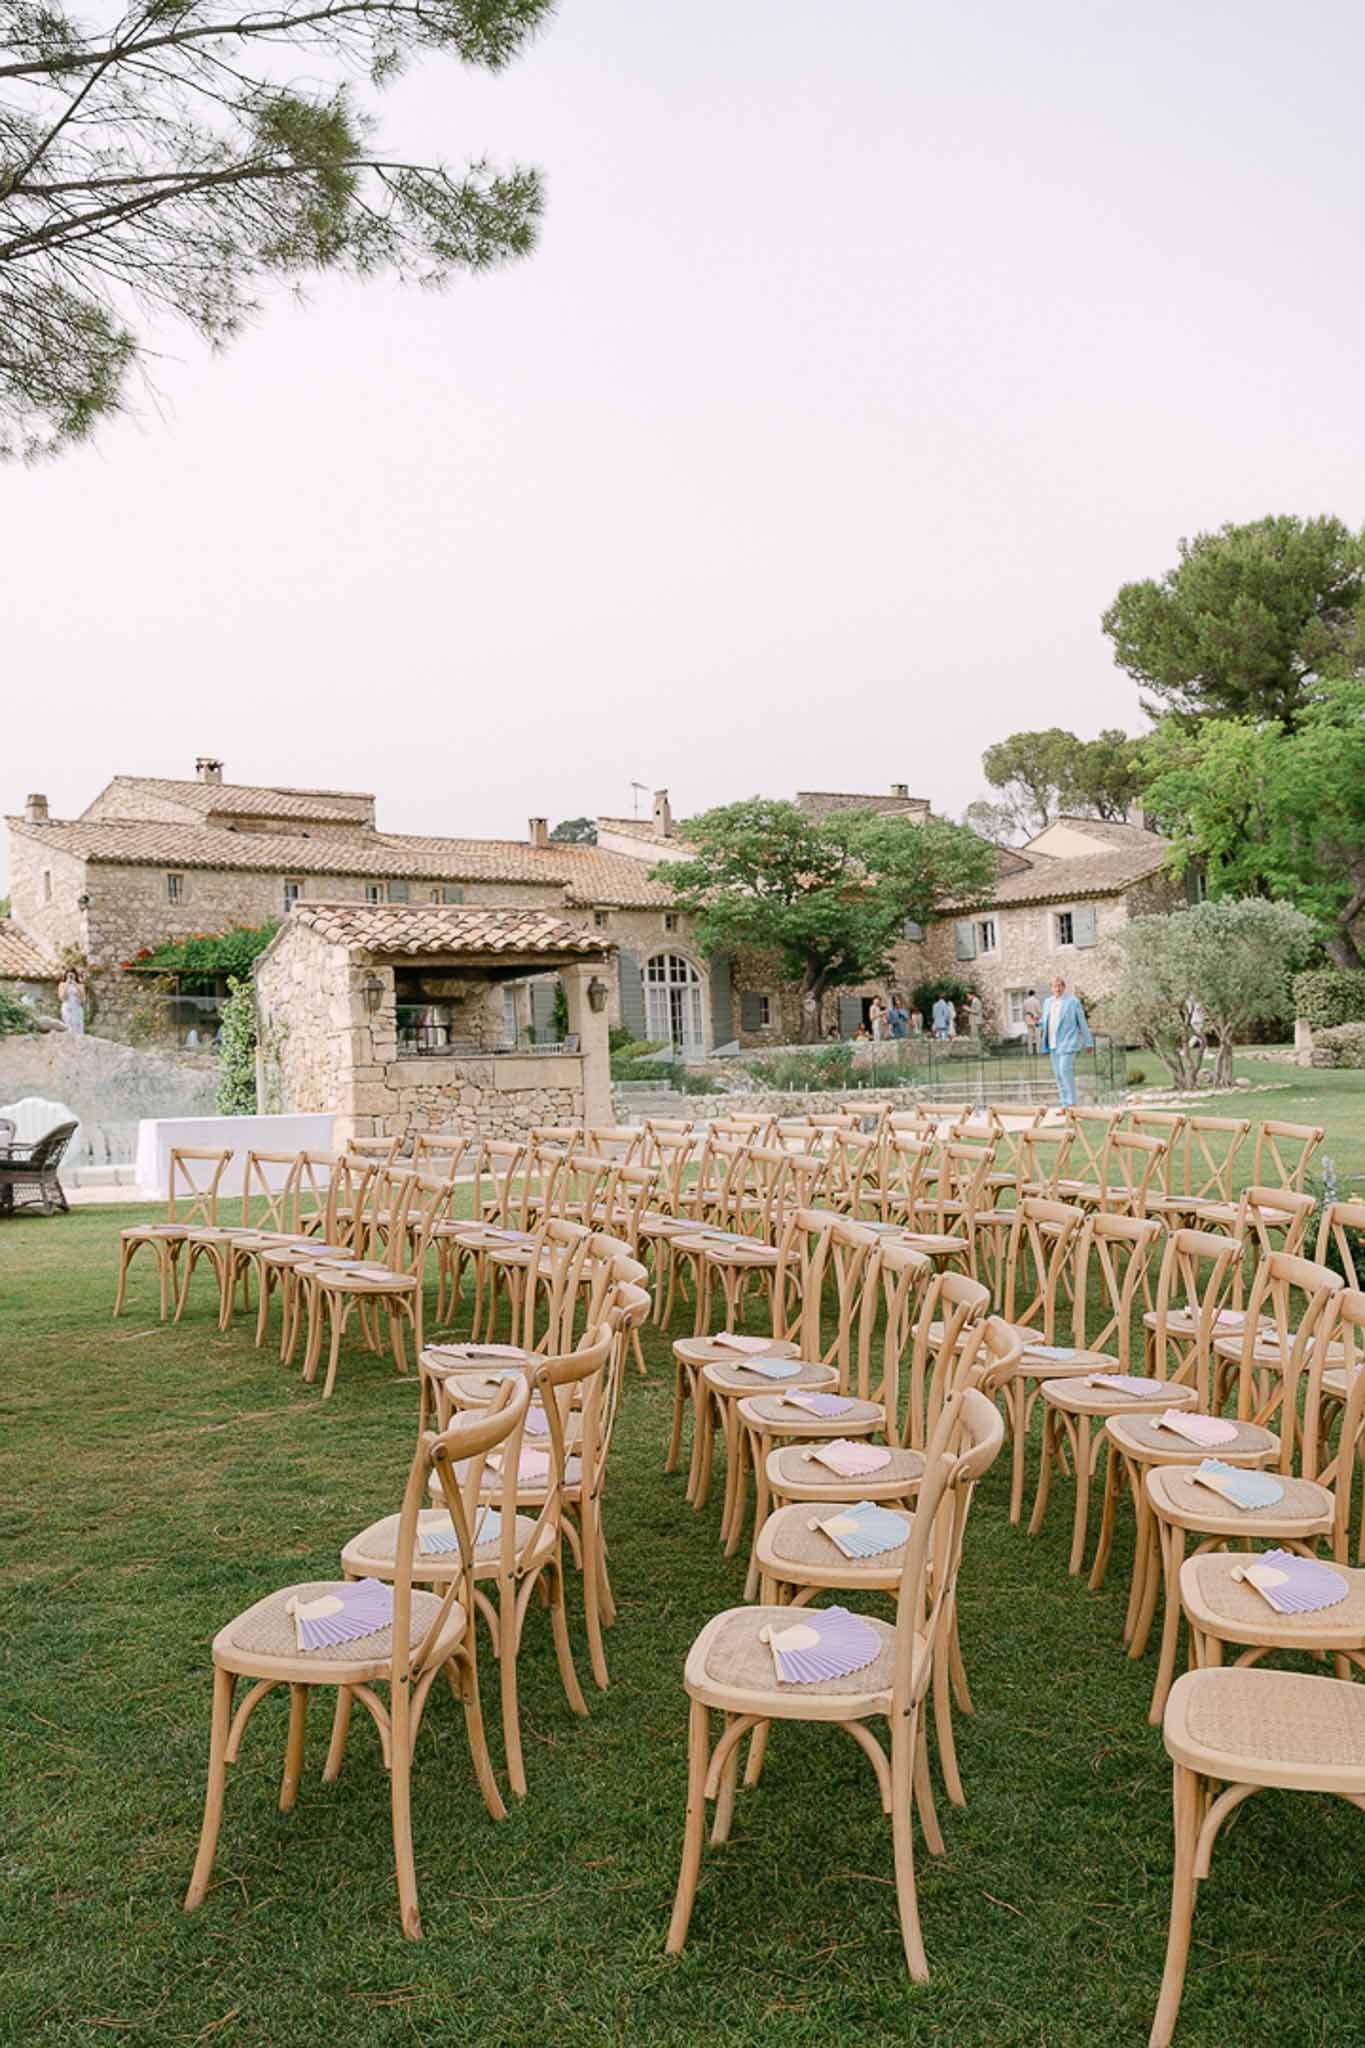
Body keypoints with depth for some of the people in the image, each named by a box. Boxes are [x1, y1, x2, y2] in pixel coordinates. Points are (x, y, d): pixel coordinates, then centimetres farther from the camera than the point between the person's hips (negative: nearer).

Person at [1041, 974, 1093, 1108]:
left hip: (1067, 1043, -6)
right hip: (1053, 1044, 6)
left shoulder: (1073, 1002, -3)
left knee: (1065, 1070, -17)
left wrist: (1088, 1042, 1)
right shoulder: (1048, 1002, 13)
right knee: (1058, 1075, 7)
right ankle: (1065, 1104, 13)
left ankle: (1071, 1103, -10)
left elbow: (1082, 1023, 0)